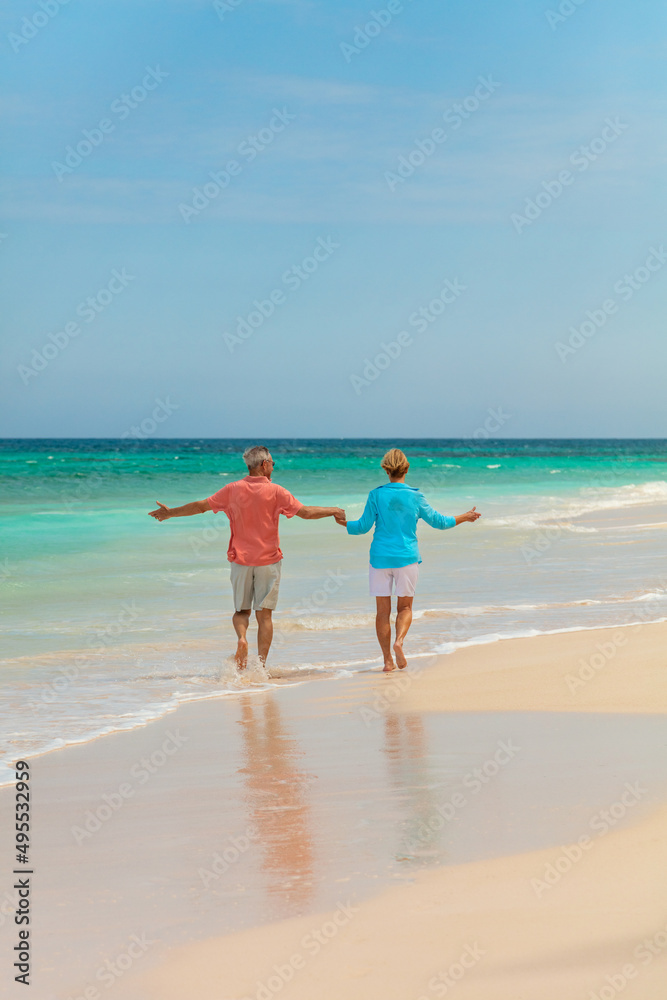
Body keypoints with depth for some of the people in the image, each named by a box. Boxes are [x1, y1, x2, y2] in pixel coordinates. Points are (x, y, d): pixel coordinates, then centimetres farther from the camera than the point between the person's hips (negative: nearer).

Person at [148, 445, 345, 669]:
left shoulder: (233, 489, 0)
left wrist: (170, 513, 18)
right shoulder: (275, 491, -7)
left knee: (241, 611, 14)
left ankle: (241, 638, -17)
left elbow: (201, 506, 5)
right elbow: (306, 512, -8)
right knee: (264, 614, 3)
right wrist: (333, 511, 7)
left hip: (241, 560, 2)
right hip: (268, 560, -2)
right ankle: (261, 665, -2)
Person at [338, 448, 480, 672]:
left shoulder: (376, 495, -4)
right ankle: (399, 641, -16)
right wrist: (464, 518, 22)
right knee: (405, 606, 12)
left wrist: (344, 523, 19)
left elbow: (363, 526, -1)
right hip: (407, 557, 0)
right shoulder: (415, 496, -2)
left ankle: (387, 659, 6)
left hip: (380, 558, 0)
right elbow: (438, 521, 7)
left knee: (383, 610, 7)